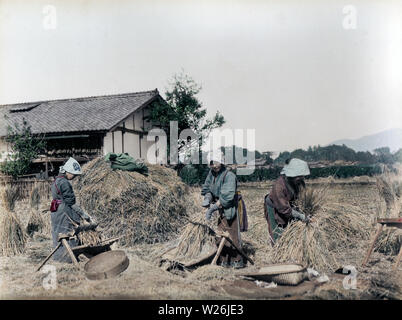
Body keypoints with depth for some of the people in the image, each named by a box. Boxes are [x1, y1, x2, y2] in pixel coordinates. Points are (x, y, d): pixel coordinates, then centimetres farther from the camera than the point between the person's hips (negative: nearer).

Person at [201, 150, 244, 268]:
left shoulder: (229, 176, -20)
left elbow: (227, 197, -26)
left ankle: (238, 261, 13)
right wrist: (207, 198, -11)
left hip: (229, 210, -8)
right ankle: (224, 261, 25)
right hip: (220, 211, 8)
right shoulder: (211, 173, 4)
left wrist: (213, 208, -26)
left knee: (232, 236, -1)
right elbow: (206, 188, 10)